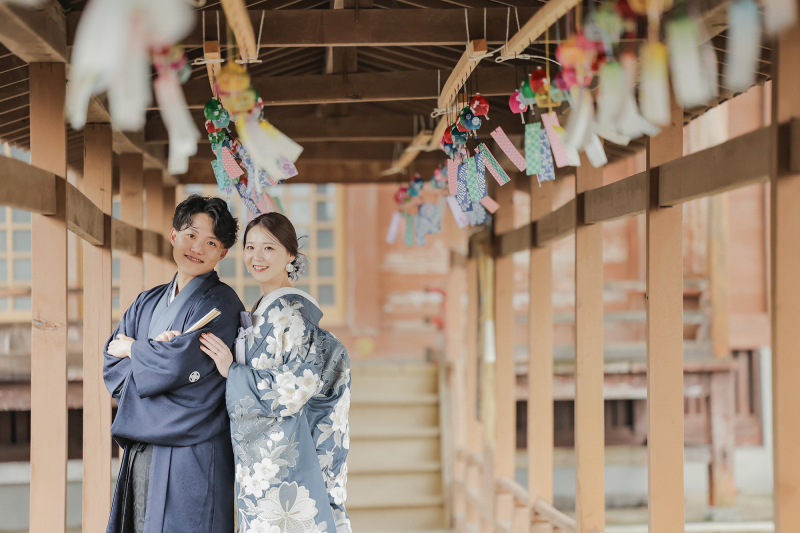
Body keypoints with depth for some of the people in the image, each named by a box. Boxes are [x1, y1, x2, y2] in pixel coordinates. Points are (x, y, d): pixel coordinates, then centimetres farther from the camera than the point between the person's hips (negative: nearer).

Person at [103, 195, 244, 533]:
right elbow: (112, 370, 8)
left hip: (188, 456, -6)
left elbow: (182, 362, -18)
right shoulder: (147, 303, 15)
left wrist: (133, 349, -1)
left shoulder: (219, 303, -5)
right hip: (139, 453, 6)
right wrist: (157, 354, -11)